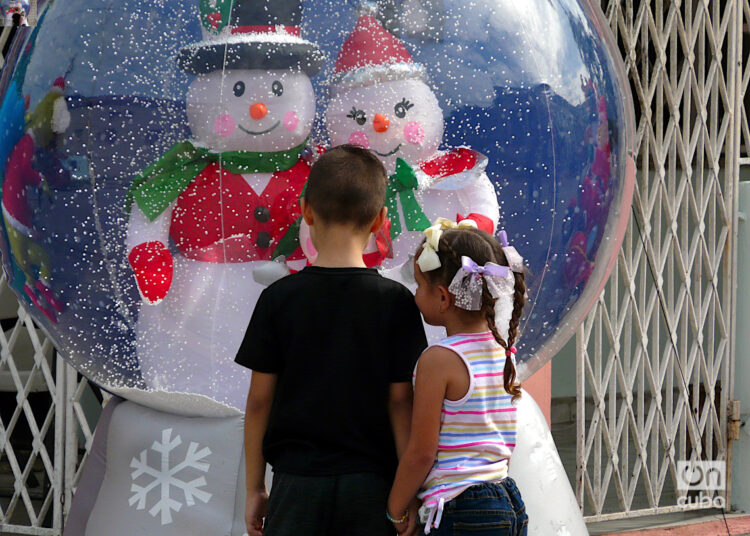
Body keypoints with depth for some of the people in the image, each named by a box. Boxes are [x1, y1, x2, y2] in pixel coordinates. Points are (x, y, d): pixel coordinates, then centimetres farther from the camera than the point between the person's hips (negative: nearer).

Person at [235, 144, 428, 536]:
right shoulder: (395, 301, -4)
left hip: (297, 482, 0)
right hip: (370, 485, 0)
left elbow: (260, 399, 0)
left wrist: (254, 488, 9)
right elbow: (400, 400, -4)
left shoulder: (279, 298, -2)